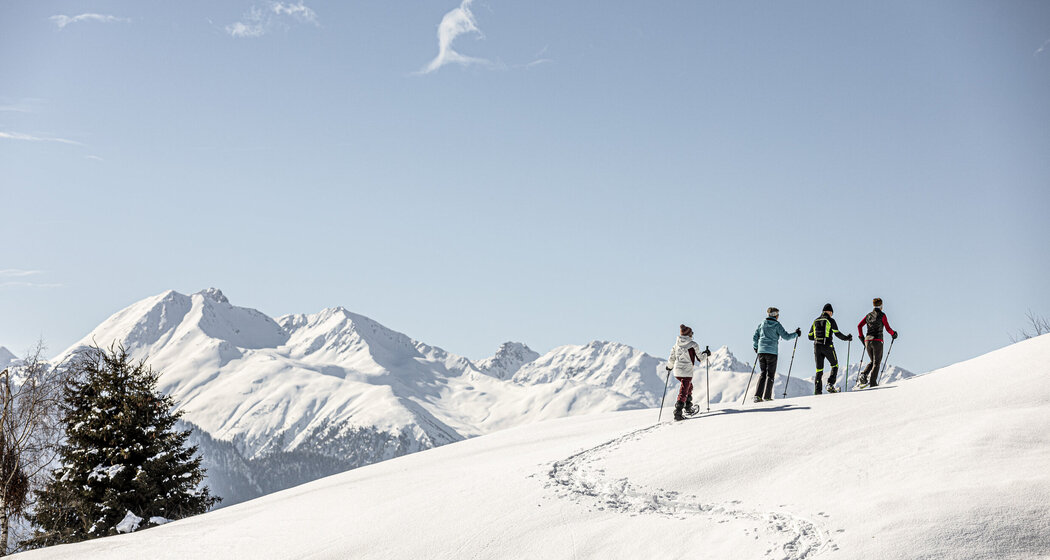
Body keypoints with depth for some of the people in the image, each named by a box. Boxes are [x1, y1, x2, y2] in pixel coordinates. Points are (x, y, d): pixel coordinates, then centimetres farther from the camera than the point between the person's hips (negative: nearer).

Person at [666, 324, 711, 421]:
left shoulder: (677, 344, 6)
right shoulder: (693, 344, -8)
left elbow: (672, 358, 12)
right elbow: (700, 357, 1)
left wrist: (669, 366, 31)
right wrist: (706, 354, 22)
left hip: (677, 371, 6)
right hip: (686, 372, -6)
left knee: (689, 387, 28)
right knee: (683, 392, -5)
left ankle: (688, 408, 33)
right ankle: (678, 413, -13)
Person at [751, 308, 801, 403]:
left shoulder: (761, 324, 10)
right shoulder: (777, 325, -4)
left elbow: (755, 337, 12)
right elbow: (786, 336, -5)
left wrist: (756, 347, 28)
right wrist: (796, 334, 11)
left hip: (761, 351, 4)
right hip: (771, 352, -4)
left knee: (763, 373, 12)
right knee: (770, 374, 2)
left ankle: (758, 396, 0)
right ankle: (767, 396, -5)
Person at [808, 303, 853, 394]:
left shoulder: (815, 321, 13)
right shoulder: (830, 321, -2)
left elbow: (810, 336, 14)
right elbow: (837, 334, -6)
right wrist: (846, 338, 10)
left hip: (817, 347, 4)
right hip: (828, 346, -4)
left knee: (819, 369, 9)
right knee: (835, 365, 13)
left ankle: (817, 390, -3)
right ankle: (830, 384, -5)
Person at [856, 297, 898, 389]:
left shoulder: (869, 315, 12)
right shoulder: (882, 315, -2)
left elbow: (859, 325, 8)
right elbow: (888, 329, -4)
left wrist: (861, 337, 19)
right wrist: (893, 334, 16)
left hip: (867, 340, 5)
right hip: (877, 341, -5)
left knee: (872, 361, 18)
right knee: (876, 362, 0)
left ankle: (863, 375, -6)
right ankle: (872, 383, -12)